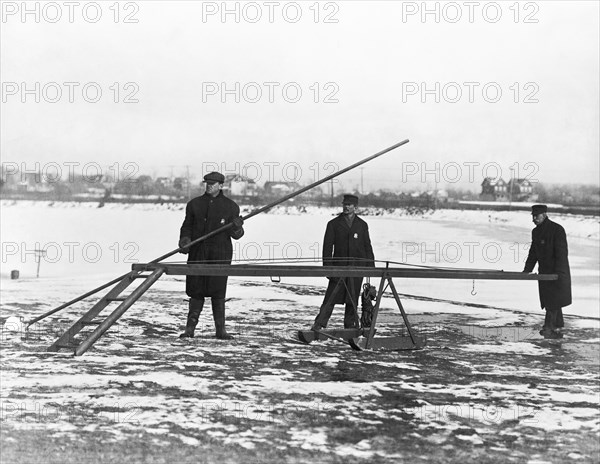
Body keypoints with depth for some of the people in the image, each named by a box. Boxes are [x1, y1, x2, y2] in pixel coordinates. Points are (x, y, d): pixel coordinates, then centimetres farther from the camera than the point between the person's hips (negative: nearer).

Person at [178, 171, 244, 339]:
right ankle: (190, 328, 10)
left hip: (220, 255, -2)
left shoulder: (230, 206, 5)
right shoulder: (195, 204, 10)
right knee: (196, 291, 3)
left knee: (218, 292, -2)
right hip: (198, 253, 2)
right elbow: (187, 226, 14)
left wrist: (237, 228, -17)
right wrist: (185, 239, -6)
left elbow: (236, 235, 5)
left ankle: (220, 329, 6)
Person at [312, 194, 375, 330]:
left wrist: (371, 266, 7)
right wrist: (327, 267, -5)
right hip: (339, 267, -2)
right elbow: (327, 247, 2)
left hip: (357, 267, 2)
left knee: (352, 299, 7)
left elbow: (367, 246, 14)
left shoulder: (362, 225, 11)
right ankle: (319, 324, -6)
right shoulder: (334, 224, 5)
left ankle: (350, 326, 16)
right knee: (331, 297, -8)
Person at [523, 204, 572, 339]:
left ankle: (549, 328, -5)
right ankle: (557, 328, 17)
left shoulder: (557, 229, -14)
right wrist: (527, 270, 9)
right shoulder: (536, 232, 10)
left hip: (557, 273, -8)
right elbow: (533, 253, 17)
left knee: (553, 301, -8)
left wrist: (558, 272, -22)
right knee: (548, 301, 10)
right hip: (544, 272, 8)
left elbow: (562, 253, -17)